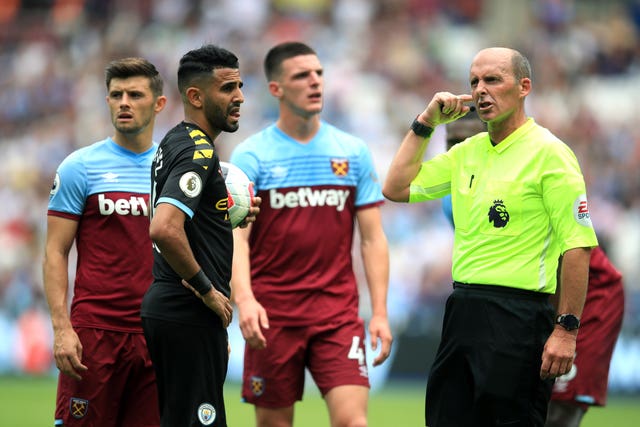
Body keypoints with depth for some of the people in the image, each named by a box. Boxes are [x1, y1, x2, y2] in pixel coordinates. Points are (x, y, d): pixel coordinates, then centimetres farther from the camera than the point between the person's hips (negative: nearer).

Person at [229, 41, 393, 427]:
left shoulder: (353, 152, 6)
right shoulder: (251, 156, -1)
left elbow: (373, 239, 7)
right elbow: (236, 238, -10)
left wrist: (380, 312, -2)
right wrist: (244, 298, -27)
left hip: (338, 311, 1)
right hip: (272, 314, -1)